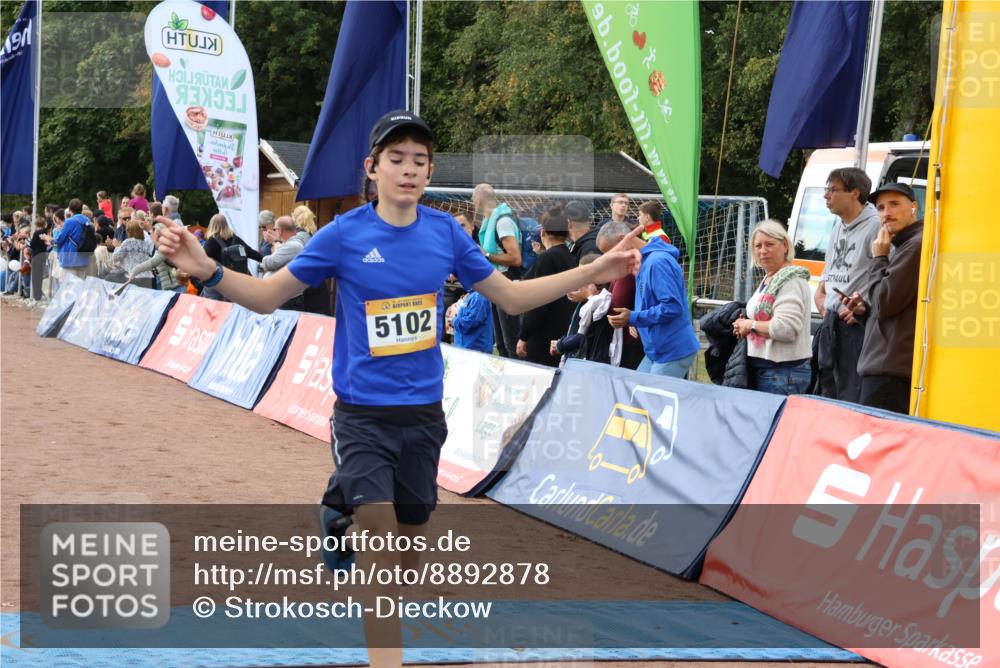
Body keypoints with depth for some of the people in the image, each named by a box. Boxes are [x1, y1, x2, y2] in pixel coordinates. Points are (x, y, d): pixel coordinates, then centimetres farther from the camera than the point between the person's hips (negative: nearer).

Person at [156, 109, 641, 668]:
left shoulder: (446, 232, -1)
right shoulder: (344, 235, -9)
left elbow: (511, 297, 9)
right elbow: (269, 296, -2)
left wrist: (593, 273, 3)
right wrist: (207, 270, -20)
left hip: (424, 412, 4)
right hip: (363, 415, -3)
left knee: (412, 541, 15)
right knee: (379, 544, -12)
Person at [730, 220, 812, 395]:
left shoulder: (791, 281, -14)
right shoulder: (769, 279, 18)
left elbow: (786, 328, -23)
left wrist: (751, 325, -11)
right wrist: (744, 324, 10)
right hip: (763, 370, 10)